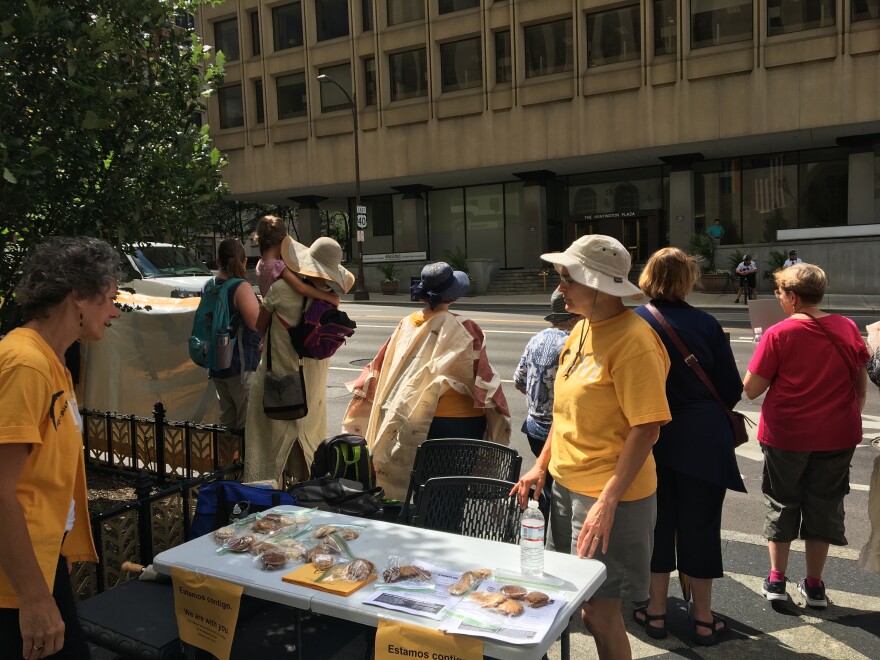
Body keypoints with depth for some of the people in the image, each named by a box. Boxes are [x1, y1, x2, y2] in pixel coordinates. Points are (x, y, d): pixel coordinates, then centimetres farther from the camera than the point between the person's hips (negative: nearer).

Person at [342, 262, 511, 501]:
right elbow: (486, 381, -8)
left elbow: (379, 368, 7)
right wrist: (501, 421, 5)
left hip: (418, 422, 4)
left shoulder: (406, 326, -1)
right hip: (461, 420, -4)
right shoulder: (465, 330, -12)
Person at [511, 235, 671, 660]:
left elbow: (647, 429, -21)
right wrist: (542, 466, 12)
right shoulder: (582, 329, 7)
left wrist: (607, 502, -23)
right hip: (567, 485, 8)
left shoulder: (634, 340, -19)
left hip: (609, 496, -8)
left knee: (598, 611, 2)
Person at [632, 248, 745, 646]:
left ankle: (656, 612, 26)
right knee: (700, 525, 12)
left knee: (657, 522, 15)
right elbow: (732, 390, -3)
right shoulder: (706, 325, -10)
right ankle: (703, 620, 25)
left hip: (651, 437, 1)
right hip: (702, 441, -1)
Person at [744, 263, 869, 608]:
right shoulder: (847, 328, -3)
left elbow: (751, 389, -14)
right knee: (823, 506, 15)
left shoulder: (779, 334, -16)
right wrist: (853, 418, 19)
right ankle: (814, 585, 24)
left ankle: (776, 579, 21)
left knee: (781, 504, 14)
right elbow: (862, 380, 7)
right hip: (838, 436, 3)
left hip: (786, 436, -3)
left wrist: (765, 357, 1)